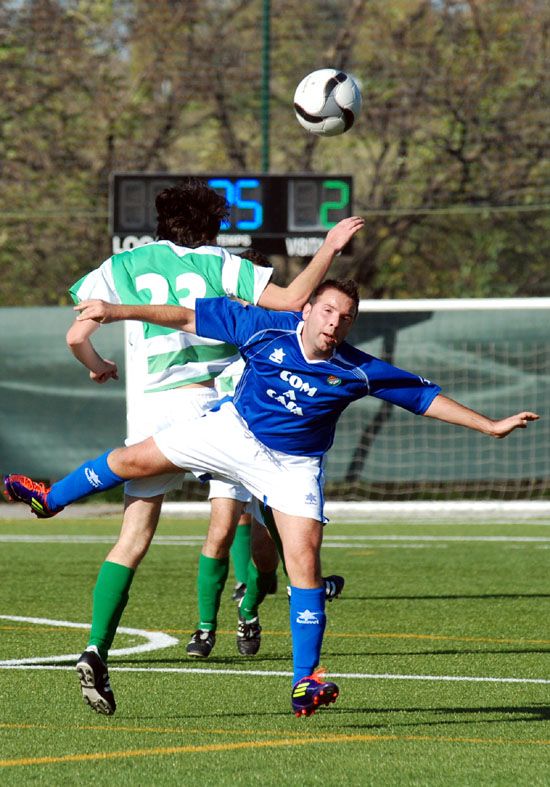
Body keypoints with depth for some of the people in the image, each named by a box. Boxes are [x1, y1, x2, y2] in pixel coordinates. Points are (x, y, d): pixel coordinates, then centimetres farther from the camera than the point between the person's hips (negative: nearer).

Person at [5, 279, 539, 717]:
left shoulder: (356, 371, -19)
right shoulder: (265, 329, -19)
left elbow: (425, 397, -11)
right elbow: (190, 317, -10)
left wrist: (490, 426, -14)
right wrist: (119, 312, -11)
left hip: (294, 465, -1)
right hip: (234, 432, 1)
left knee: (304, 560, -15)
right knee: (134, 460, 4)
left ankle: (306, 681, -9)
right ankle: (51, 499, 33)